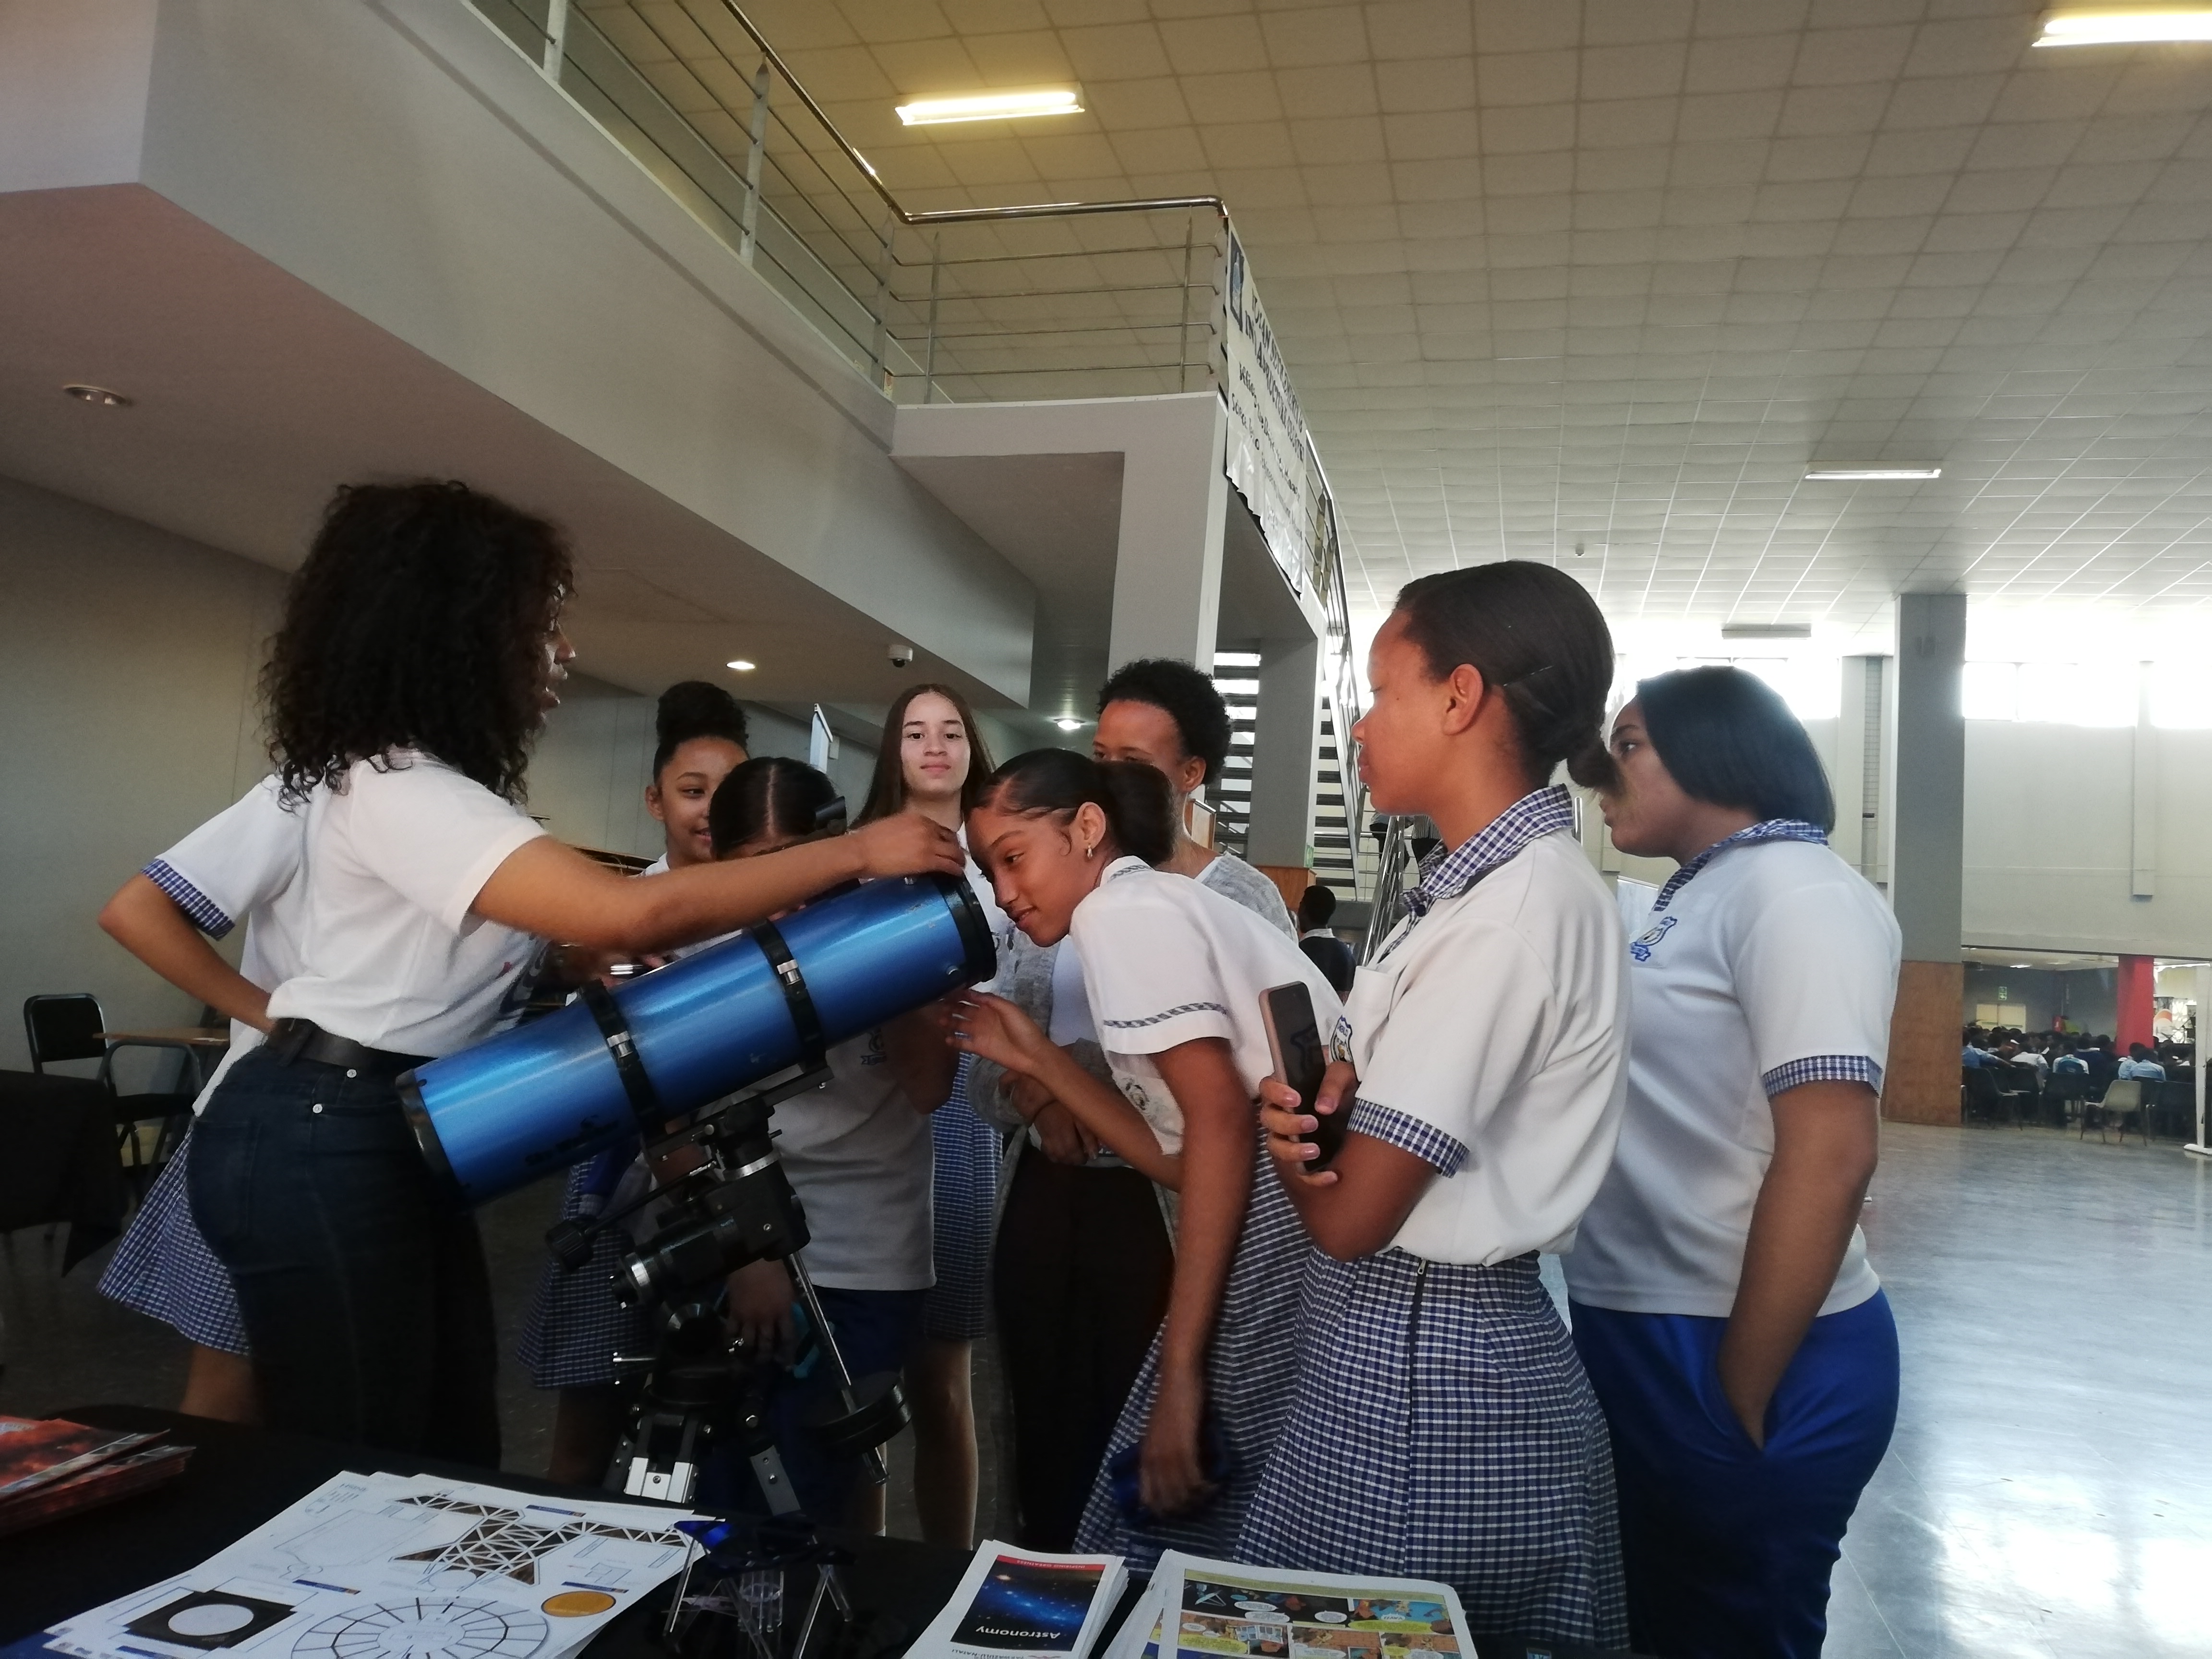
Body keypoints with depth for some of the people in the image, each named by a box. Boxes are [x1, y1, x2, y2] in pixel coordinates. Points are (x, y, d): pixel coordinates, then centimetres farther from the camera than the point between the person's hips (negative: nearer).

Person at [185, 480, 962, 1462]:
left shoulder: (430, 784, 14)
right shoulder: (392, 788, -22)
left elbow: (570, 933, 9)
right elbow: (632, 915, -32)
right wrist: (856, 854, -25)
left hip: (392, 1142, 10)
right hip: (321, 1150, -10)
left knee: (452, 1463, 13)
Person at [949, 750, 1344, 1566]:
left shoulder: (1120, 907, -4)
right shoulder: (1169, 904, 23)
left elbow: (1221, 1121, -17)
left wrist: (1180, 1366, -17)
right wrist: (1038, 1059, 19)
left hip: (1288, 1231, -9)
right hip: (1298, 1223, 9)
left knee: (1160, 1538, 4)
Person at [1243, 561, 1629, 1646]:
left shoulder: (1518, 905, -22)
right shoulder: (1499, 885, 8)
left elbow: (1348, 1214, -21)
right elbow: (1397, 1115, 9)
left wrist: (1287, 1102, -2)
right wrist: (1323, 1103, -13)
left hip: (1419, 1371, -9)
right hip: (1439, 1348, 9)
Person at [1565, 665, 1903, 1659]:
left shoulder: (1794, 891, -16)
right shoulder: (1696, 900, 13)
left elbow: (1828, 1158, -23)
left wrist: (1739, 1394, -20)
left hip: (1727, 1356, -9)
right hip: (1643, 1338, 9)